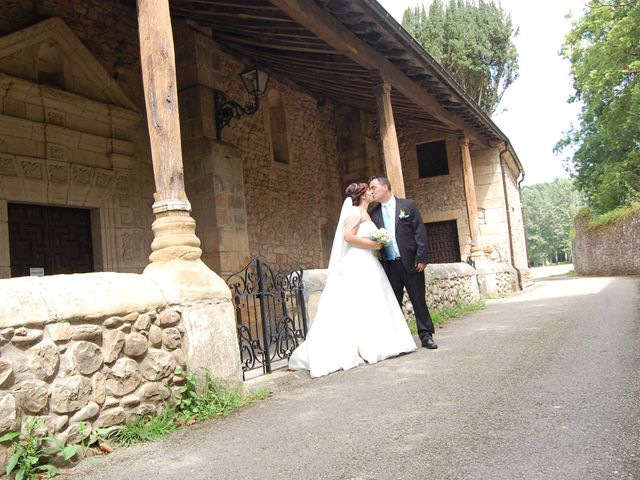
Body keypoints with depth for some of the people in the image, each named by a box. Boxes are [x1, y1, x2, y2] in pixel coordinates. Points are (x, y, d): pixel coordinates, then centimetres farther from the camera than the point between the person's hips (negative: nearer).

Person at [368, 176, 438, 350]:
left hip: (410, 262, -2)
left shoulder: (408, 205, 1)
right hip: (389, 265, 3)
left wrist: (421, 258, -9)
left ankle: (426, 335, 14)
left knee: (419, 300, 3)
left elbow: (420, 232, -3)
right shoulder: (373, 213, 8)